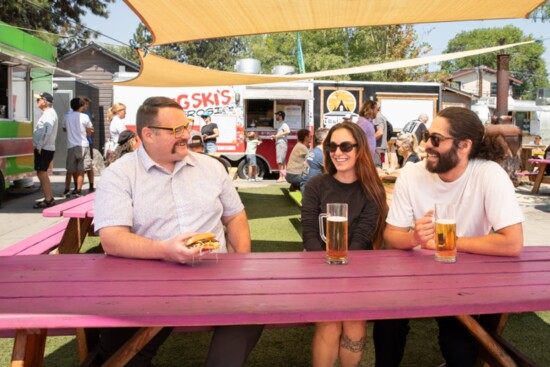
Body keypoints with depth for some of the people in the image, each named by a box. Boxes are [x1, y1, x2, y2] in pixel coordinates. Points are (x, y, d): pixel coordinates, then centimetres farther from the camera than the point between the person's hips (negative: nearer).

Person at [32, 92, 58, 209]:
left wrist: (39, 146, -20)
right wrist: (38, 146, 13)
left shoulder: (49, 113, -13)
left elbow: (48, 132, -22)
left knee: (42, 173, -8)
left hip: (44, 149, -10)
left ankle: (48, 200, -4)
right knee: (42, 173, 13)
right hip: (43, 148, 10)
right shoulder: (47, 113, 19)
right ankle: (49, 198, 18)